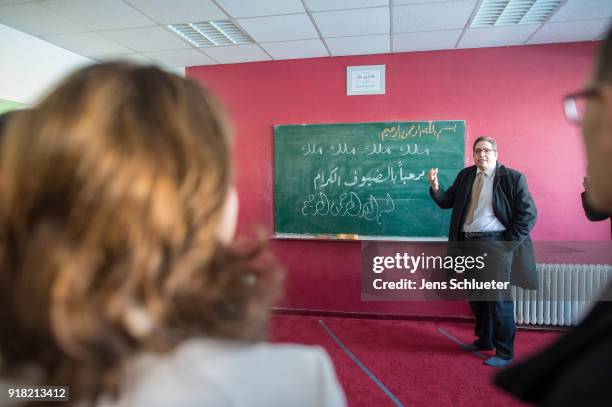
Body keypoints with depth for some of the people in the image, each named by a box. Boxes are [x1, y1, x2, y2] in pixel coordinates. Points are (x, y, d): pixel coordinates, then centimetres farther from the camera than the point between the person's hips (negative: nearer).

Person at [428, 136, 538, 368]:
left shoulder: (512, 177, -5)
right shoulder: (465, 175, 10)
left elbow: (528, 213, -6)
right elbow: (447, 202, 10)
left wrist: (510, 243, -11)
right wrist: (435, 188, -9)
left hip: (495, 244, -5)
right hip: (468, 243, 6)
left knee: (498, 298, -1)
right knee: (476, 297, 16)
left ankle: (504, 352, 14)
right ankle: (484, 340, 35)